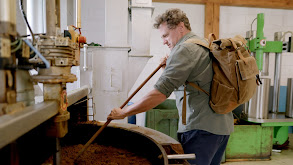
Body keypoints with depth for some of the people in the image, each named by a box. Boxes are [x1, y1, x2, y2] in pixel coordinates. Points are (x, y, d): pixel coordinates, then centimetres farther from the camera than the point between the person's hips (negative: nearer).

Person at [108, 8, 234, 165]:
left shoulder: (185, 48, -14)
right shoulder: (206, 45, 16)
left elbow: (160, 93, -22)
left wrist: (123, 113, -14)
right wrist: (171, 67, 11)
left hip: (201, 128, -10)